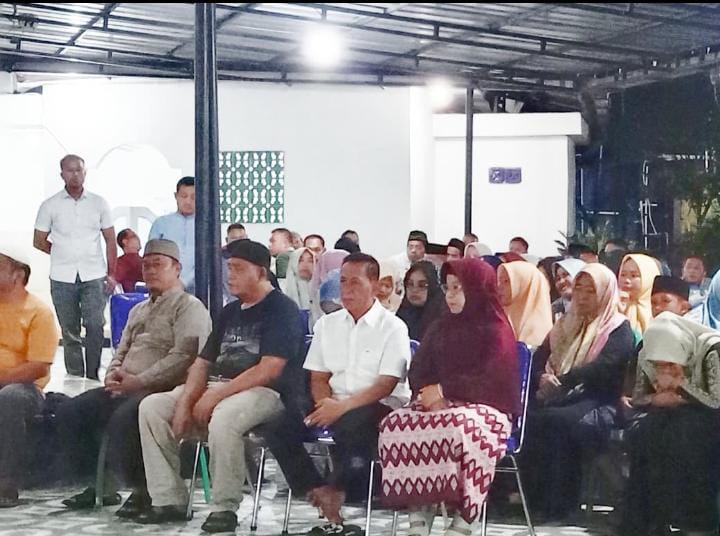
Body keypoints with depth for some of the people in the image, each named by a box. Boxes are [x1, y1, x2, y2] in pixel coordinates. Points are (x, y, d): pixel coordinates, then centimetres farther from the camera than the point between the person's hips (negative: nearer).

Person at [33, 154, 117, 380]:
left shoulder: (98, 203, 7)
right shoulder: (50, 206, 4)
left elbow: (110, 241, 9)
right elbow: (38, 241, 10)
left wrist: (111, 274, 2)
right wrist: (64, 254, 6)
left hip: (94, 276, 0)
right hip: (62, 278, 0)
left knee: (95, 326, -10)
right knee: (69, 331, 4)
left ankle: (93, 378, -3)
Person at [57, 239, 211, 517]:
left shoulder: (189, 306, -2)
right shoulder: (139, 311, 26)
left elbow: (183, 356, -16)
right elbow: (122, 352, 28)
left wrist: (138, 381, -19)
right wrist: (113, 374, 3)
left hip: (163, 390, -9)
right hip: (125, 389, 9)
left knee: (123, 418, -35)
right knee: (70, 412, -5)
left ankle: (143, 491, -18)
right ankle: (99, 485, 3)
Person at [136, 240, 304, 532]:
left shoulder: (282, 309, -6)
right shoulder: (230, 312, 20)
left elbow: (270, 370, -17)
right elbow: (202, 363, 16)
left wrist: (216, 396, -19)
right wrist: (185, 401, -5)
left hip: (265, 393, -8)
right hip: (217, 387, 8)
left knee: (222, 418, -39)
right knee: (151, 407, -7)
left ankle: (225, 508, -22)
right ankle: (169, 500, -6)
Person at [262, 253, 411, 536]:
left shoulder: (392, 328, -3)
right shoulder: (327, 324, 15)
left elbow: (386, 384, -11)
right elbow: (318, 378, 14)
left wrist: (343, 407, -22)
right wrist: (325, 402, -10)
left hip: (378, 406, -5)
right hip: (334, 404, 5)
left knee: (352, 426, -39)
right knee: (278, 430, -19)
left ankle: (335, 491, -14)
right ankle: (319, 493, -17)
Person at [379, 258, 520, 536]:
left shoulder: (497, 331, -1)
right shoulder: (440, 329, 18)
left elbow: (491, 381, -13)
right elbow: (417, 373, 12)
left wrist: (444, 389, -13)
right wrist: (432, 395, -10)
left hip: (485, 408, -5)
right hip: (440, 406, 5)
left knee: (465, 429, -41)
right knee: (397, 424, -26)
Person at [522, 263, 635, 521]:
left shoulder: (619, 330, 4)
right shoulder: (566, 325, 24)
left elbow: (602, 368, -13)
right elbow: (539, 358, 14)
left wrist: (561, 382, -21)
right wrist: (543, 378, -10)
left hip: (597, 404, -5)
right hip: (559, 399, 5)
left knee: (555, 420, -36)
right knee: (524, 415, -27)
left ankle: (558, 505, -29)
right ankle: (533, 498, -25)